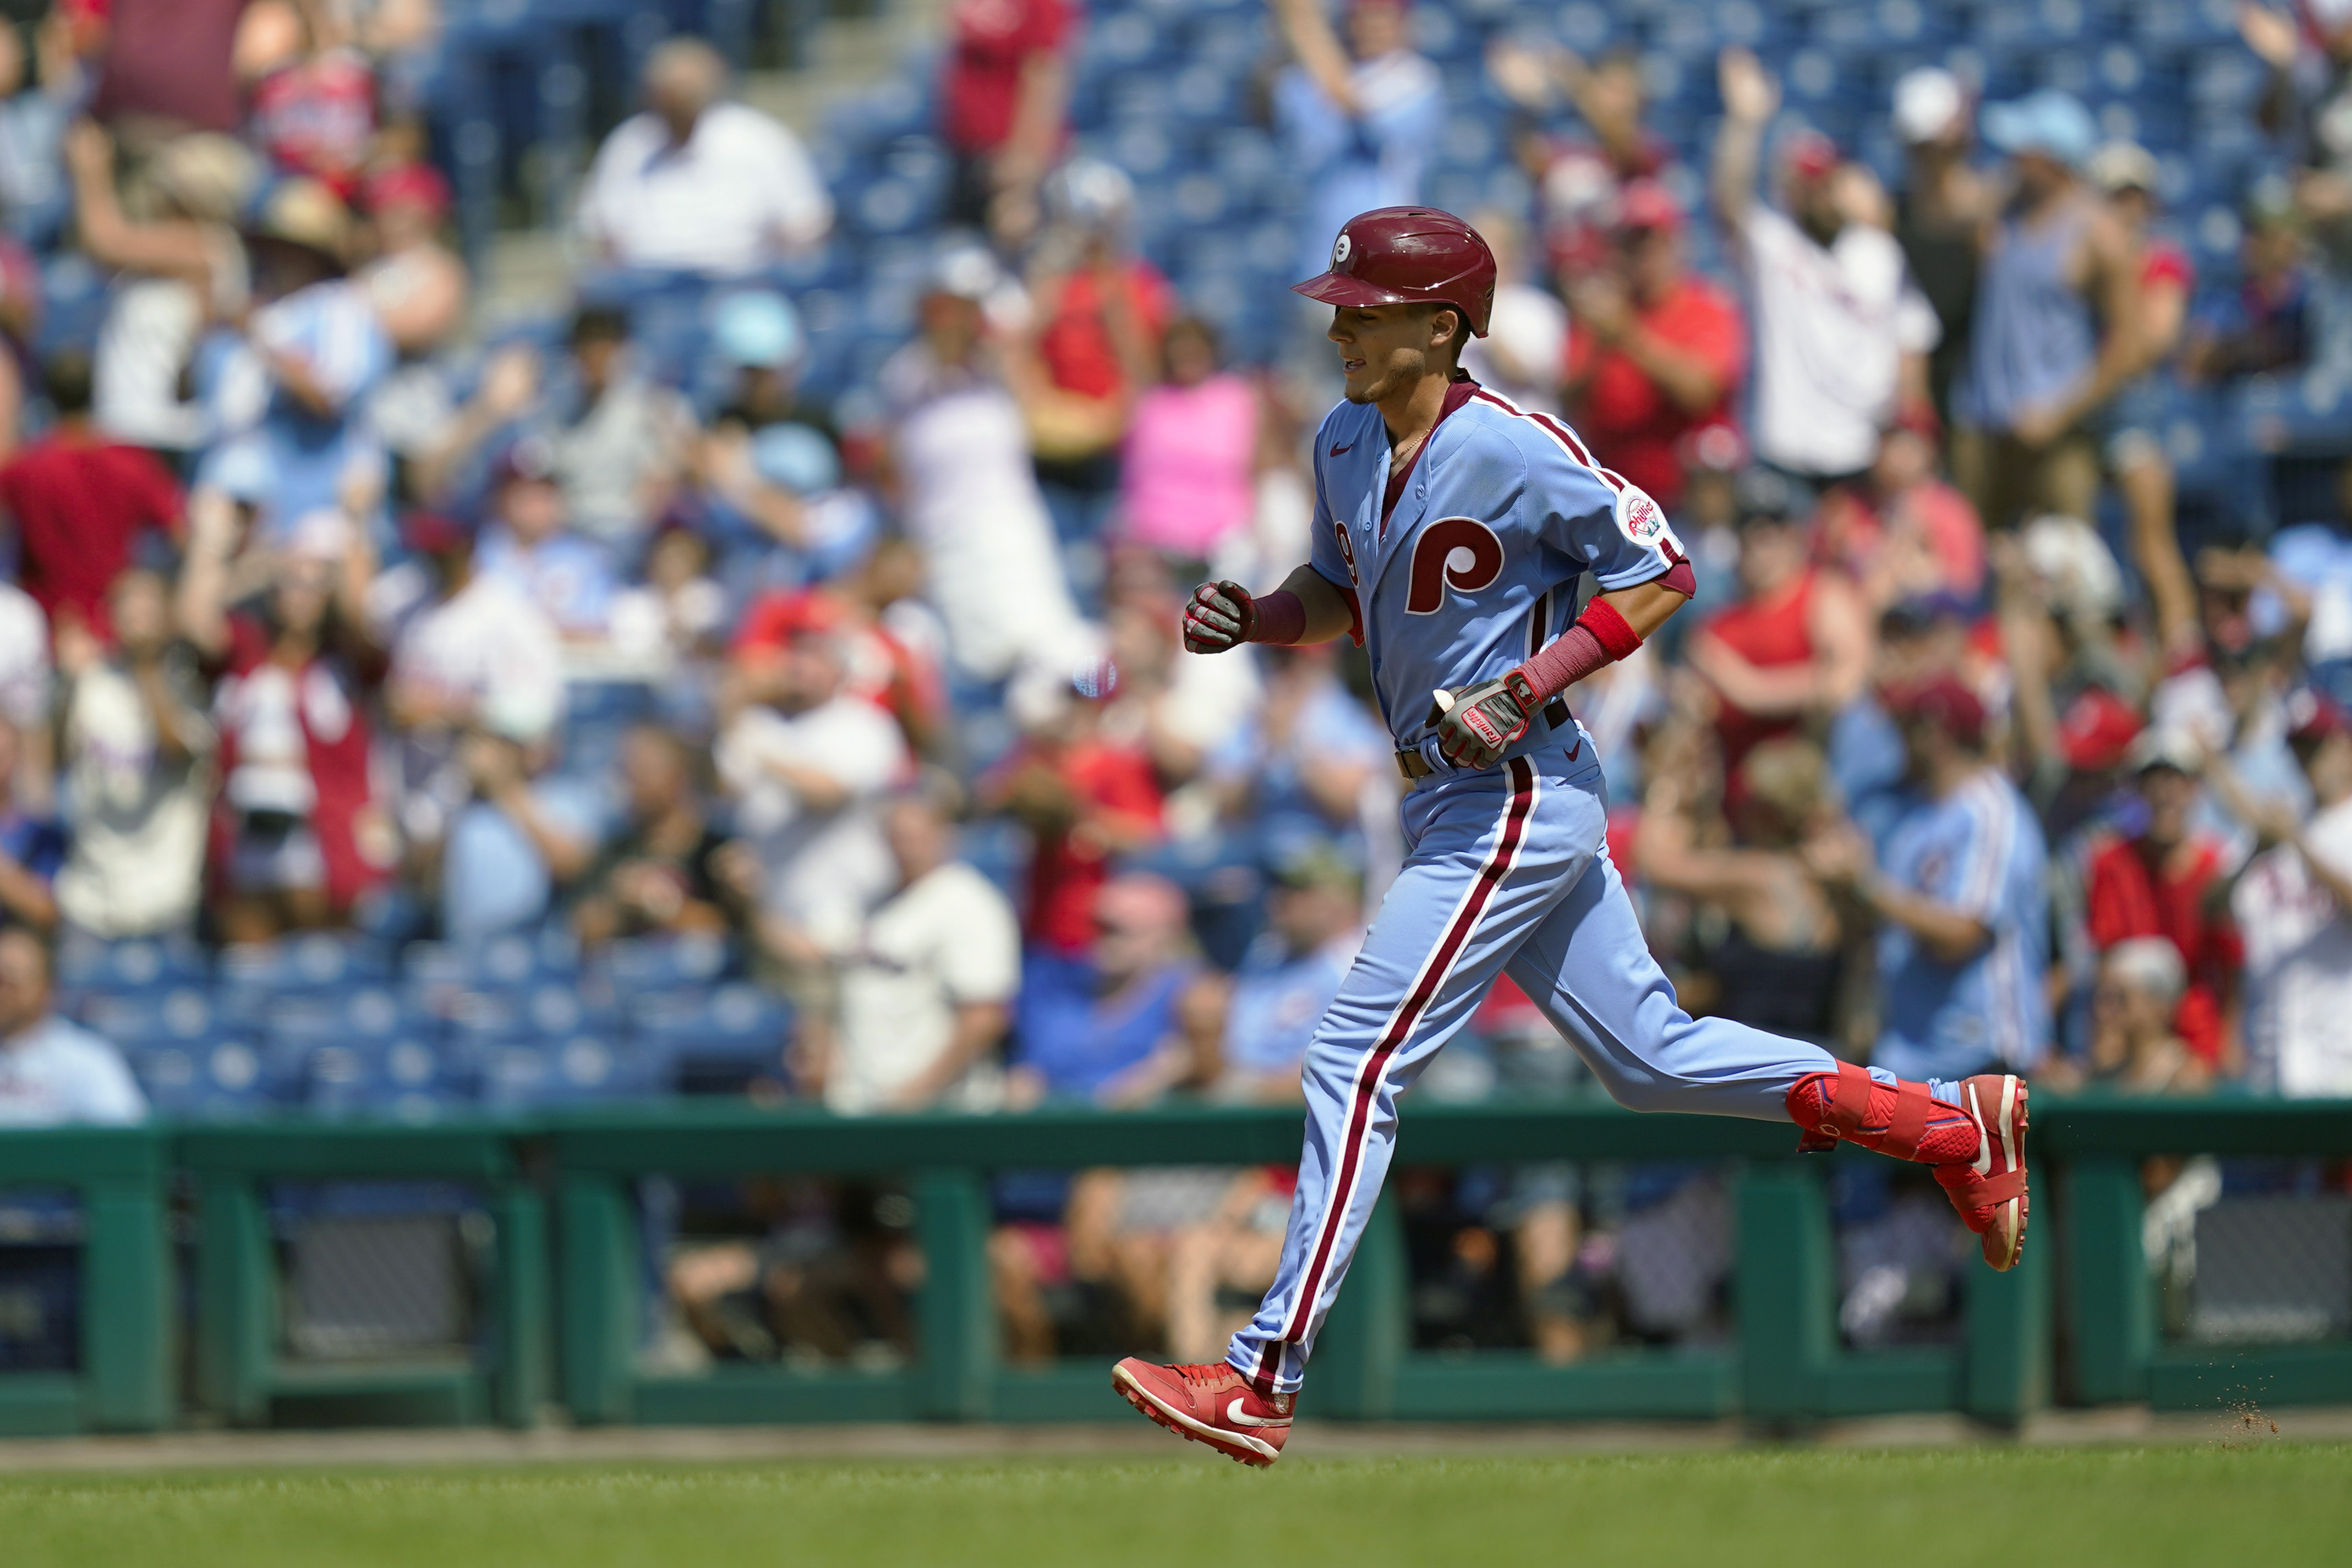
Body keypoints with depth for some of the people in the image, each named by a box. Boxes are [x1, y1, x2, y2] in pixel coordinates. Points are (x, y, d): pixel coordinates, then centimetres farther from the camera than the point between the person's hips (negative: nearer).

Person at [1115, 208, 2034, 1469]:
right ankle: (1950, 1126, 25)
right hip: (1454, 800, 10)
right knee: (1651, 1056, 16)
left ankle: (1261, 1384, -11)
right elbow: (1342, 593, 22)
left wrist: (1527, 688, -21)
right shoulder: (1343, 445, 7)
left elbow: (1661, 572, -13)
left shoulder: (1516, 452, -18)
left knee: (1356, 1063, -12)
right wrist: (1251, 618, 2)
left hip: (1517, 798, -10)